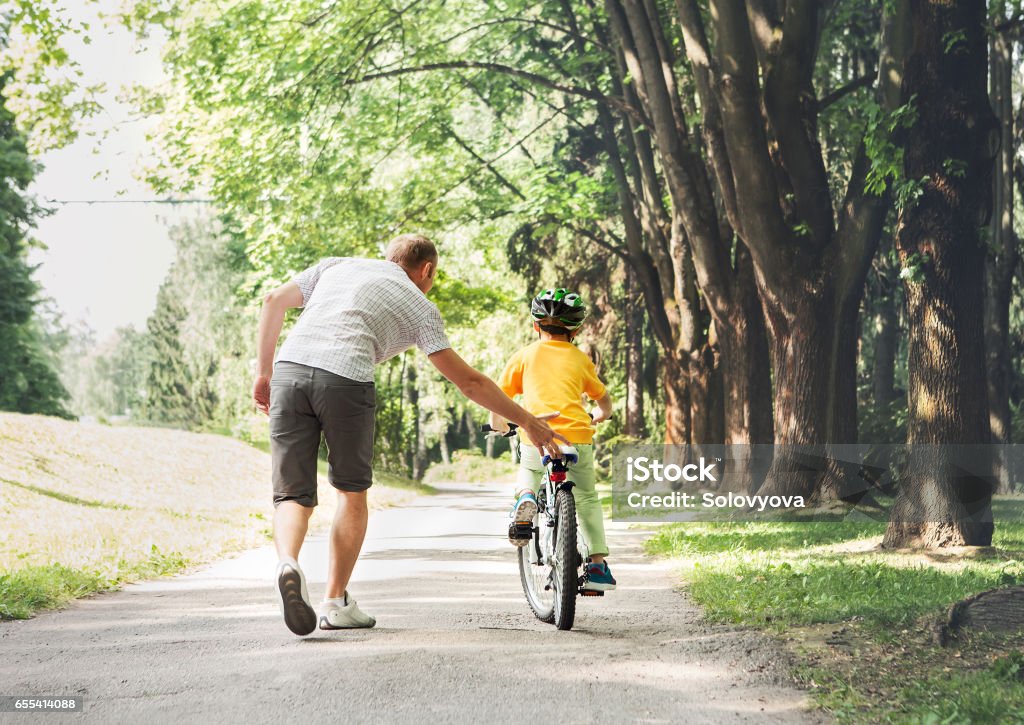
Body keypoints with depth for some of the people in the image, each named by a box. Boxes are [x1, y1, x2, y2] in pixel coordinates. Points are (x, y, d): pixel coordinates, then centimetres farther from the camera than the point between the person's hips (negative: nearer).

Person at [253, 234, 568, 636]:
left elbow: (273, 301, 18)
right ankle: (336, 601, 20)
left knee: (293, 494, 8)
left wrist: (263, 373, 22)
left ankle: (288, 562, -22)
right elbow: (468, 381, 17)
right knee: (352, 491, 19)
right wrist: (528, 421, 24)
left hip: (290, 368, 3)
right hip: (346, 378, -3)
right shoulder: (418, 305, 20)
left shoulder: (337, 266, 30)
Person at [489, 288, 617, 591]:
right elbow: (605, 402, 27)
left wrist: (499, 425, 28)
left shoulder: (524, 356, 12)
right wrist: (594, 418, 48)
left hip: (536, 437, -1)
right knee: (587, 500, 20)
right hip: (577, 438, 1)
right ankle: (598, 565, 12)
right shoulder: (580, 359, 17)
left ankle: (526, 498, -1)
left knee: (529, 471, 32)